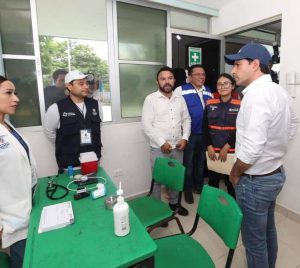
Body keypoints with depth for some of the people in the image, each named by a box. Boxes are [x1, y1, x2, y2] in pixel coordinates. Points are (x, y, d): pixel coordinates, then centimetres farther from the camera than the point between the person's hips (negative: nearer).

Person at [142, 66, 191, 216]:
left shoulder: (180, 99, 7)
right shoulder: (150, 99, -8)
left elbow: (186, 120, 12)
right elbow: (146, 125, -14)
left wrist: (185, 138, -4)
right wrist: (162, 143, -17)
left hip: (177, 147, 5)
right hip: (158, 148, -4)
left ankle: (174, 203, 39)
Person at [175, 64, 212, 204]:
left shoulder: (209, 92, 9)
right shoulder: (181, 90, -9)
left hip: (204, 134, 5)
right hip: (189, 134, -5)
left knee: (201, 161, 18)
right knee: (188, 162, 9)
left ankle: (199, 185, 37)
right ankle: (188, 189, 26)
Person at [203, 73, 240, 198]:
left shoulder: (240, 105, -2)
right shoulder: (210, 104, 6)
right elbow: (205, 128, 4)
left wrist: (226, 147, -9)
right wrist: (209, 146, -5)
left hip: (231, 151, -2)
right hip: (212, 150, 3)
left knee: (231, 182, 4)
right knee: (212, 180, 13)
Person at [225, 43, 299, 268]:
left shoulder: (256, 94, -25)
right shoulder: (280, 91, 5)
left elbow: (252, 148, -30)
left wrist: (234, 174, -13)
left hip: (255, 181, -9)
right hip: (275, 173, 10)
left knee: (254, 239, 11)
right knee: (268, 230, 28)